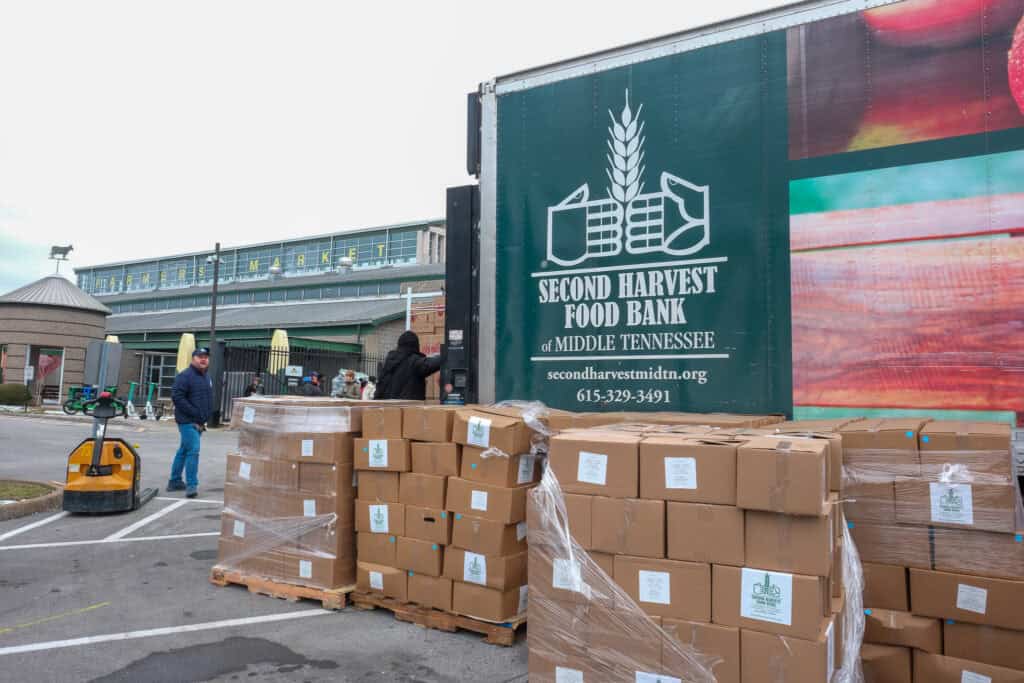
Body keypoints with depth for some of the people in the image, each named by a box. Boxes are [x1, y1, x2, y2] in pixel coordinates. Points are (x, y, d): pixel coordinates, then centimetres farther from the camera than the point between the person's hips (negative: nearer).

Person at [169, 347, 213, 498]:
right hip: (187, 421, -9)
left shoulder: (206, 378, 17)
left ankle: (175, 481, 27)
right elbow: (177, 396, -18)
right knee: (193, 450, -16)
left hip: (199, 422, 9)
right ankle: (191, 485, -14)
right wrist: (195, 413, -20)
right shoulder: (185, 376, -10)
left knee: (183, 451, 17)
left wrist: (205, 417, 12)